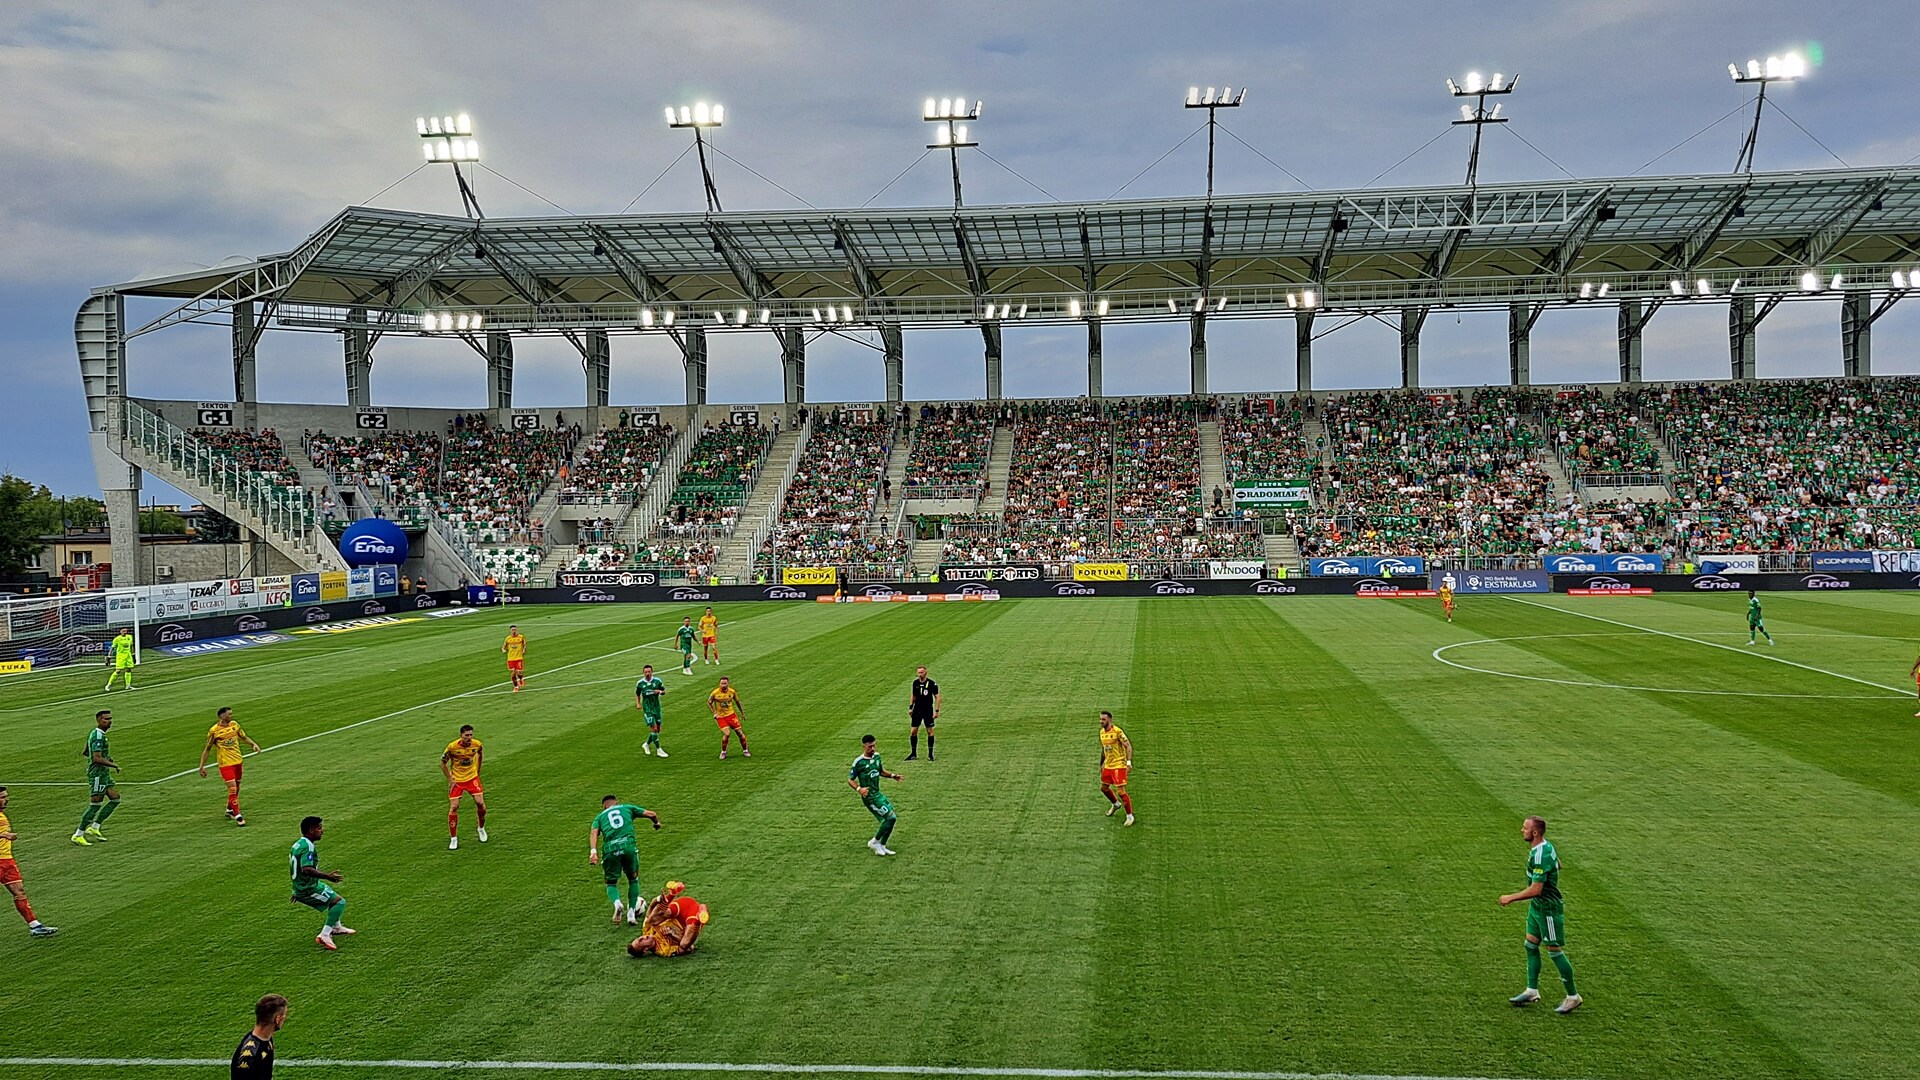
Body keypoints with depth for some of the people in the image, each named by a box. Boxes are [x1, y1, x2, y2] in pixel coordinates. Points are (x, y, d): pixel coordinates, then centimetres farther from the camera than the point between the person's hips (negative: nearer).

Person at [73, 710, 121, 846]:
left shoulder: (94, 733, 13)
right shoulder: (98, 736, -19)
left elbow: (85, 753, 22)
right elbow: (97, 758, -26)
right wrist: (114, 766, -17)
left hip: (104, 773, 10)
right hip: (97, 774, -10)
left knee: (115, 798, 11)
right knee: (95, 804, -6)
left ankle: (93, 829, 16)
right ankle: (78, 835, 2)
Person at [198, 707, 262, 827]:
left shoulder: (234, 724, 2)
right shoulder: (214, 731, -12)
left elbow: (244, 737, 16)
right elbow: (207, 749, -5)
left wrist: (253, 744, -3)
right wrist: (202, 766, -7)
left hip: (237, 761, 6)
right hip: (225, 764, -6)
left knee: (237, 788, 16)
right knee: (232, 788, -12)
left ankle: (229, 811, 37)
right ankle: (237, 817, -8)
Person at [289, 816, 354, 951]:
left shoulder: (298, 844, 10)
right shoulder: (308, 846, -22)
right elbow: (307, 869, -36)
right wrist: (327, 876, -40)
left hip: (300, 888, 10)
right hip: (308, 890, -10)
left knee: (334, 897, 30)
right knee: (340, 901, -13)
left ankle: (336, 927, 47)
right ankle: (324, 936, -18)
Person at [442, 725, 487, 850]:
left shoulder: (477, 744, -11)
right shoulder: (452, 746, -20)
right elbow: (443, 763, -5)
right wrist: (450, 779, -8)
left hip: (472, 778, 2)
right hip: (456, 780, -2)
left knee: (480, 803, -9)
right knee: (454, 807, -9)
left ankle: (482, 828, 20)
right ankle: (453, 839, 4)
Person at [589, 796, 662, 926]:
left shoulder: (600, 816, 24)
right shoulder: (627, 807, 24)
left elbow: (594, 832, 3)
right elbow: (651, 814, 18)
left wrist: (593, 851, -9)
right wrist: (657, 823, 40)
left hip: (610, 849, 0)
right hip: (629, 846, 0)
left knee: (611, 883, 16)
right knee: (633, 880, 22)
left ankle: (617, 903, -16)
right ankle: (631, 913, 11)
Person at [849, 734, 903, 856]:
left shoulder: (877, 756, 5)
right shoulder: (859, 762, -17)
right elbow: (850, 780, -11)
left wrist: (892, 775, 6)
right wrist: (859, 789, -28)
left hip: (877, 794, 8)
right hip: (869, 797, -8)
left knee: (892, 818, 8)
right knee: (890, 817, -12)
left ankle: (882, 846, 19)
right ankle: (874, 842, 5)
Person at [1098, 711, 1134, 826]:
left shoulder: (1117, 731, -17)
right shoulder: (1102, 732, 7)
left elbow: (1128, 746, -18)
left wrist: (1129, 761, -29)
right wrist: (1101, 764, 25)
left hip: (1118, 765, -8)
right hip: (1108, 765, 8)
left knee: (1121, 791, -9)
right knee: (1104, 788, 20)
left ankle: (1130, 816, 6)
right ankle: (1115, 804, 48)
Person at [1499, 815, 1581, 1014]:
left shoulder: (1540, 856, -29)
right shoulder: (1545, 846, 2)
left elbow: (1535, 890, -31)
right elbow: (1558, 864, 21)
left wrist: (1511, 898, -21)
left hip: (1548, 910, -10)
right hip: (1536, 907, 10)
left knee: (1555, 951, 1)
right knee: (1531, 945, 15)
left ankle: (1572, 996, 14)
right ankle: (1532, 991, 23)